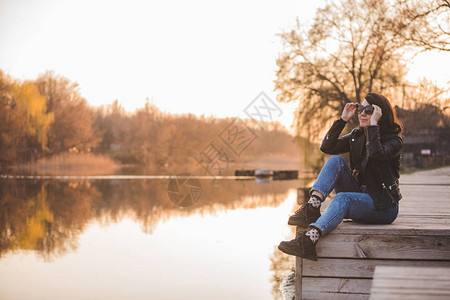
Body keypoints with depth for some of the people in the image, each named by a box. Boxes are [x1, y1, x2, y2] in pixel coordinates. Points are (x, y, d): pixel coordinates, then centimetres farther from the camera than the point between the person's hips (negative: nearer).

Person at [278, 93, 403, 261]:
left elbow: (376, 154, -30)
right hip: (359, 195, 6)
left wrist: (373, 123, -24)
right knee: (335, 160, -14)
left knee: (343, 198, -35)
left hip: (383, 206, -6)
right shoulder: (357, 135, 11)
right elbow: (327, 147, -2)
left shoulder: (394, 140, -7)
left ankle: (310, 239, -56)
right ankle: (312, 209, -29)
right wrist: (343, 119, -5)